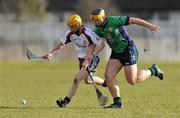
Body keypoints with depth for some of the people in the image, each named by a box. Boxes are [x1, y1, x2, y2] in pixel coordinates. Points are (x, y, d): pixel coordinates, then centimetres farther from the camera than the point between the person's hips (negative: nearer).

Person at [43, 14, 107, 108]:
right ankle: (105, 83, 50)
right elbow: (62, 44, 7)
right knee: (87, 80, 25)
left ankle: (66, 101, -14)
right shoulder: (70, 33, -9)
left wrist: (93, 54, -37)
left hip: (91, 60, -8)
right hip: (82, 59, 8)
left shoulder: (88, 33, -28)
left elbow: (101, 44, -25)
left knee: (77, 79, -18)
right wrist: (51, 53, -3)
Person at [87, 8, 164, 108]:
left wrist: (150, 26, -27)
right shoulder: (98, 29, 1)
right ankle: (117, 102, -2)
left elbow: (133, 20, -22)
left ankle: (153, 71, 18)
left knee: (132, 80, -7)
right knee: (109, 75, -9)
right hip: (116, 52, 7)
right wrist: (87, 59, 1)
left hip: (128, 50, -7)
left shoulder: (113, 21, -22)